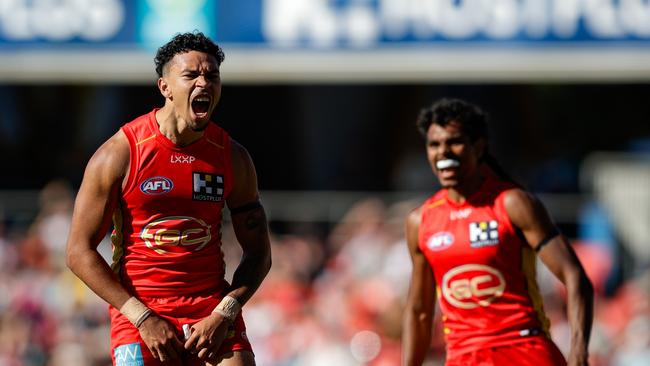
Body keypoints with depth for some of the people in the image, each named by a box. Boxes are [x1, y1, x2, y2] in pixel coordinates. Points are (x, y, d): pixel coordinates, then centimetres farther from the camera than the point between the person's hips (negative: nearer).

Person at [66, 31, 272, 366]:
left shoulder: (232, 157, 4)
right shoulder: (120, 153, -6)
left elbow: (258, 252, 10)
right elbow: (79, 251, -5)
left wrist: (223, 315, -6)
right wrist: (143, 318, -12)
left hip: (213, 307, 2)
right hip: (139, 310, -2)